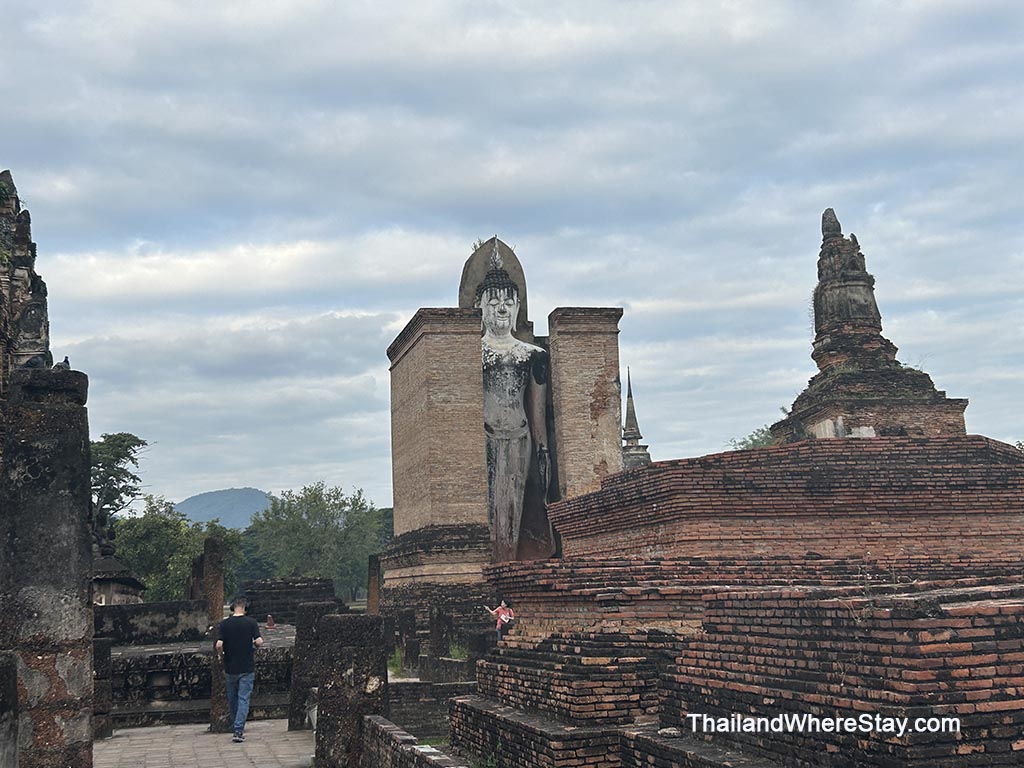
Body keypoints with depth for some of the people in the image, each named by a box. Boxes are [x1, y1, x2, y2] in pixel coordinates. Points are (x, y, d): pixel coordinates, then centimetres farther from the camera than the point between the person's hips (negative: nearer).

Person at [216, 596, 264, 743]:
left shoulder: (223, 624, -4)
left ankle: (236, 729, 28)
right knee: (243, 699, 0)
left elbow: (219, 645, -13)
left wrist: (222, 656, 6)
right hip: (247, 668, -2)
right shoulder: (251, 622, -7)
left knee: (232, 699, 17)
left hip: (230, 668, 2)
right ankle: (238, 731, -10)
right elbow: (259, 642, -14)